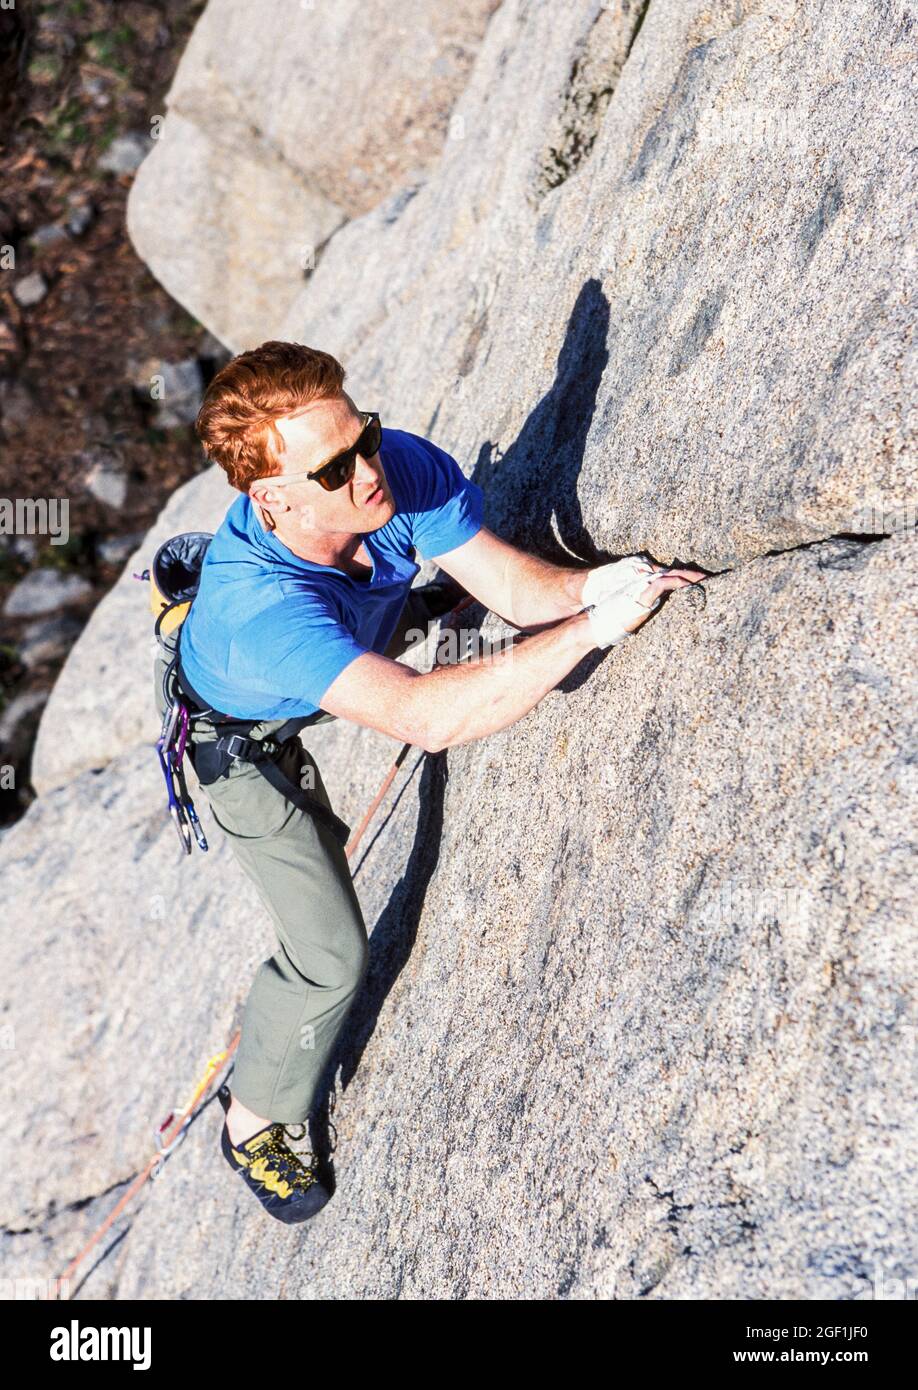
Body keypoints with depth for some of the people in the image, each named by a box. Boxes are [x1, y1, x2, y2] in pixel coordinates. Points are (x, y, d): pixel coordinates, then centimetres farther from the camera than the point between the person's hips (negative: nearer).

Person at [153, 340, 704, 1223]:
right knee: (331, 956, -2)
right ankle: (253, 1120, 24)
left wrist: (589, 585, -48)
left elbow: (516, 588, -26)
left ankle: (416, 603, 56)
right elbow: (427, 719, -58)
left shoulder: (404, 465, -33)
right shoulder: (256, 604, -49)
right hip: (249, 740, -4)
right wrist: (592, 626, -56)